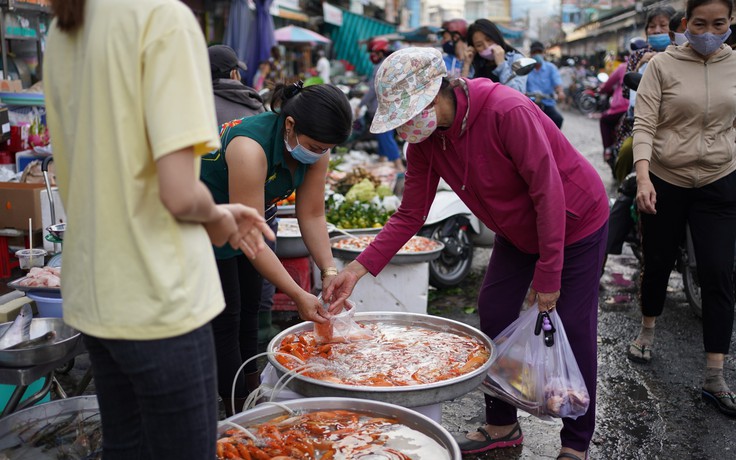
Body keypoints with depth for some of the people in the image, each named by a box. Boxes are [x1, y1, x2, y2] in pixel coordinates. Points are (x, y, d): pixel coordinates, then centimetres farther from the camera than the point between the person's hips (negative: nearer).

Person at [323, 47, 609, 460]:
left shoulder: (507, 111, -34)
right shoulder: (425, 140, -12)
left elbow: (548, 194, -30)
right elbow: (410, 217, -9)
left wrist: (548, 275, -25)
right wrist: (358, 269, -18)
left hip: (576, 222, -7)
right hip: (519, 231, 7)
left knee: (573, 328, -3)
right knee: (494, 314, 6)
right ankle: (502, 426, 23)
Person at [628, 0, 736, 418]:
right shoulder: (663, 65, -5)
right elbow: (644, 125, -12)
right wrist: (643, 177, -24)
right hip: (665, 183, -1)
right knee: (659, 263, 13)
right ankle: (648, 329, 41)